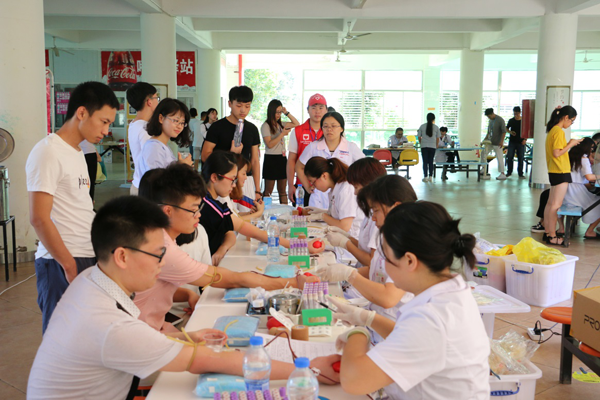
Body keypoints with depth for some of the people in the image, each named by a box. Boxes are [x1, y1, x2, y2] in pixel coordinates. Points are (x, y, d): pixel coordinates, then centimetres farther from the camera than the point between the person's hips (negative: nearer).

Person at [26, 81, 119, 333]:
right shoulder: (48, 152, -11)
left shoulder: (77, 152, 15)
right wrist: (70, 265, -16)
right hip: (61, 264, -8)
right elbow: (39, 218, -16)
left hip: (88, 258, 8)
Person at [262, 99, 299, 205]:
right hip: (271, 159, -7)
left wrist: (287, 113, 8)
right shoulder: (266, 126, -7)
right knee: (268, 191, -2)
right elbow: (269, 144, -14)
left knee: (282, 191, 10)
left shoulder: (281, 125, 12)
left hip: (282, 158, 7)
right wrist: (282, 134, -15)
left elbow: (297, 124, 19)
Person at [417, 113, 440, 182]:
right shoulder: (436, 127, 2)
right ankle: (430, 177, 7)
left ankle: (425, 177, 1)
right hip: (432, 146, 1)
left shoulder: (422, 126, 0)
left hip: (424, 146, -1)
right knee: (431, 161, 7)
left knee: (425, 162, 2)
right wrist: (436, 145, 21)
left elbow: (419, 137, 3)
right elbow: (438, 138, 6)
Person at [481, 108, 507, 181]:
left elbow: (504, 131, -17)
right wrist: (484, 140, 15)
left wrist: (501, 141, -25)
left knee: (499, 158, -6)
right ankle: (484, 170, 14)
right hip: (490, 142, 8)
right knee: (483, 153, 4)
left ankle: (502, 174, -2)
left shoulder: (500, 120, -13)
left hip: (497, 143, -8)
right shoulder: (491, 120, 11)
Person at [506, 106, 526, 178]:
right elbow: (506, 128, 14)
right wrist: (510, 132, -7)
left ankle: (520, 173, 10)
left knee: (521, 158, 2)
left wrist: (525, 139, -8)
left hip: (521, 142, -2)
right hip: (512, 141, 2)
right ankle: (509, 172, 14)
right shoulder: (511, 120, 4)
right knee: (510, 157, 2)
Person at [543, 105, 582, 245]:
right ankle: (552, 237, -3)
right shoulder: (559, 131, -15)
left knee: (550, 204, 13)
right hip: (561, 172, -10)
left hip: (554, 172, 10)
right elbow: (557, 153, -20)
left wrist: (570, 144, 14)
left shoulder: (552, 130, 13)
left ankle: (548, 233, 20)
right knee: (555, 205, -6)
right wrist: (570, 145, -10)